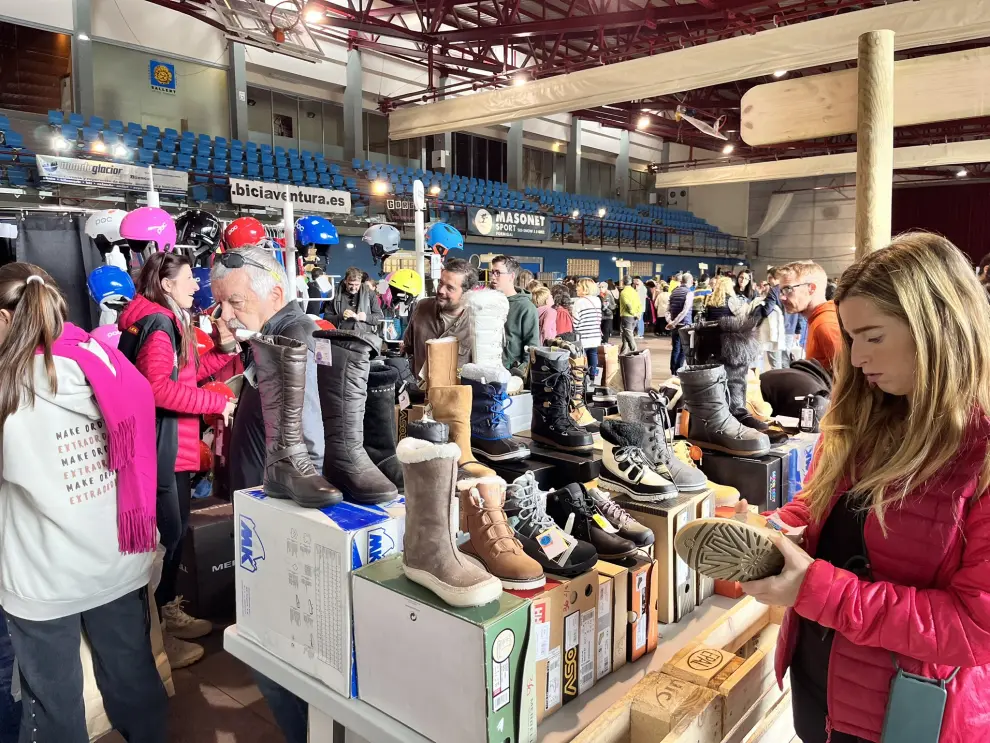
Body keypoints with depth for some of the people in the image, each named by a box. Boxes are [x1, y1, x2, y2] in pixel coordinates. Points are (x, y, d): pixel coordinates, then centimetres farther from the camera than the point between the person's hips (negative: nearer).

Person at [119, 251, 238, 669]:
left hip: (173, 444, 11)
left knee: (176, 529, 18)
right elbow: (159, 388, -27)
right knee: (164, 534, -3)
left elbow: (184, 373, 18)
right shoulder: (157, 323, -17)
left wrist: (224, 351, 10)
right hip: (158, 445, -11)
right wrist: (217, 402, -20)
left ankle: (168, 611, 31)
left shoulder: (169, 321, 17)